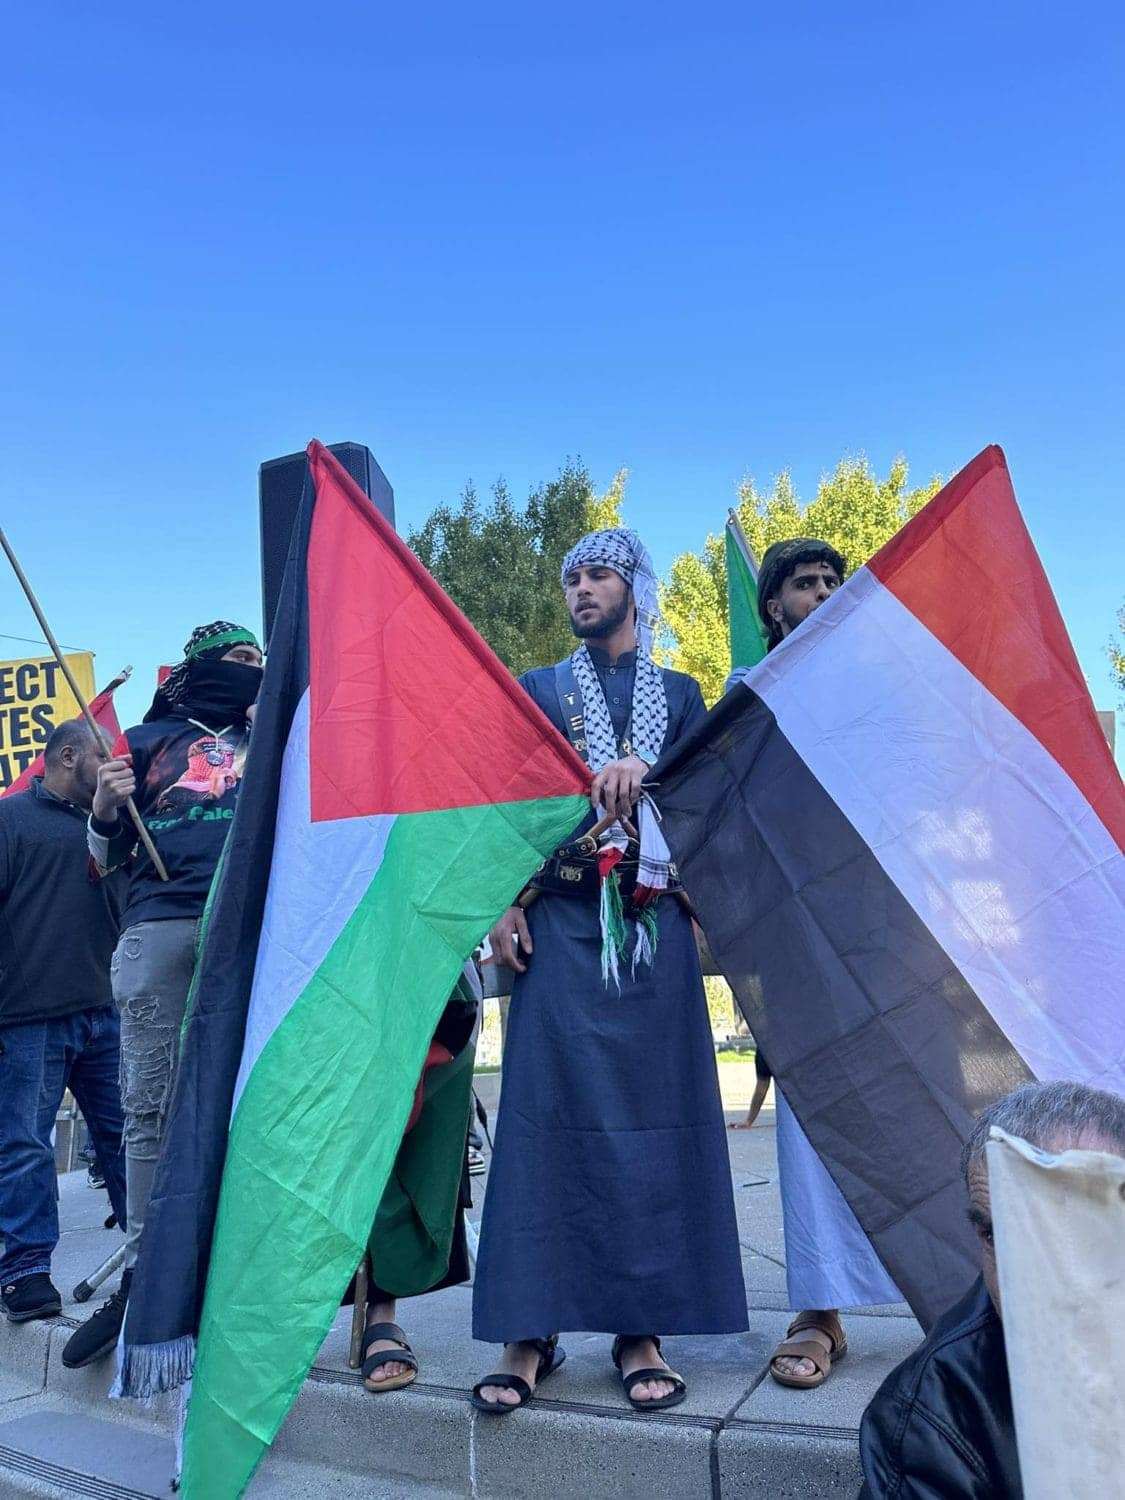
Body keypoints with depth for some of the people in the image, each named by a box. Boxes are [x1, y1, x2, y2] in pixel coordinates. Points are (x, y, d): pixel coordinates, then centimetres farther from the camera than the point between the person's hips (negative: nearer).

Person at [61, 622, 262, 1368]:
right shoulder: (148, 740, 18)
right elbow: (109, 855, 17)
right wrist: (104, 812, -4)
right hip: (159, 928, 0)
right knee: (150, 1106, 0)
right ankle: (144, 1271, 8)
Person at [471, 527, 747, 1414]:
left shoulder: (679, 694, 16)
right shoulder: (538, 691, 14)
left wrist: (645, 769, -16)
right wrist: (506, 904, -5)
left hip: (654, 925, 1)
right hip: (560, 921, 0)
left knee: (653, 1110, 0)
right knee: (547, 1109, -4)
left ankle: (644, 1328, 9)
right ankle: (531, 1330, 4)